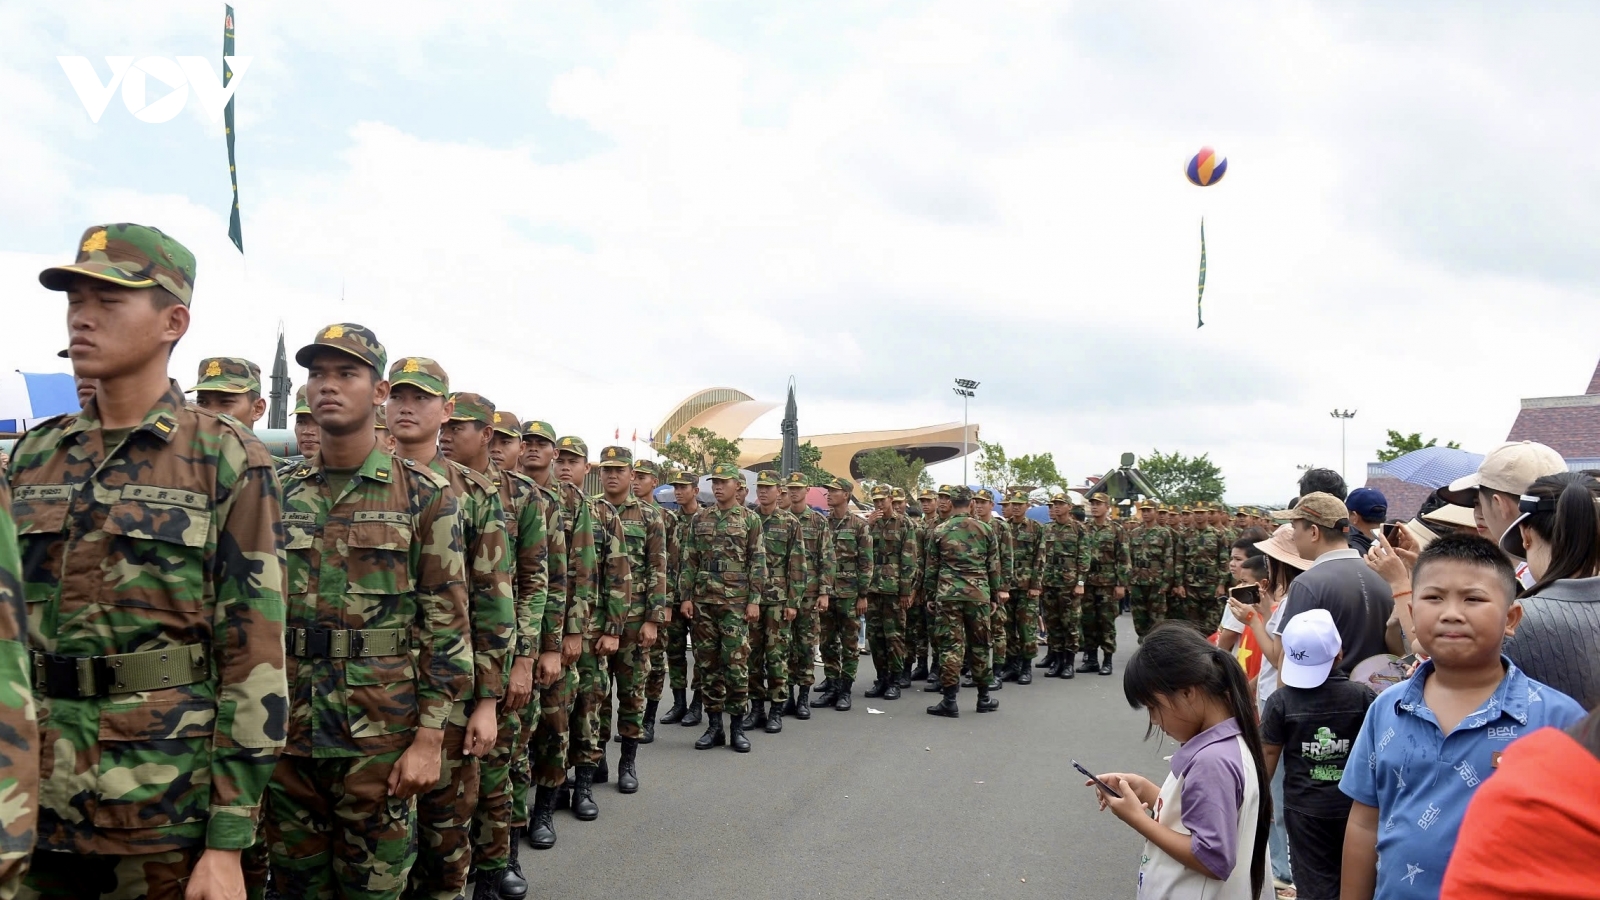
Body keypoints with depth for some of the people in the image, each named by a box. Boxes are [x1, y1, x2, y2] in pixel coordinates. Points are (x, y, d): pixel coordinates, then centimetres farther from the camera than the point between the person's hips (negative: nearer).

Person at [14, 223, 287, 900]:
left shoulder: (229, 462, -8)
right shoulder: (32, 457, 8)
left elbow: (255, 662, -11)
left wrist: (230, 844, -13)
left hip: (167, 806, -4)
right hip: (30, 799, 5)